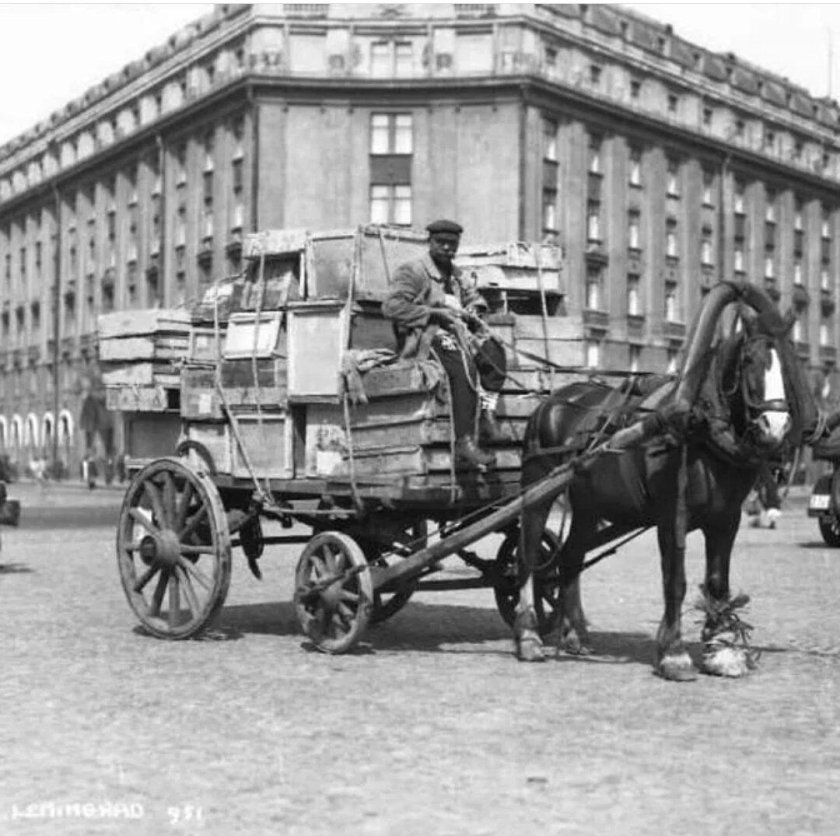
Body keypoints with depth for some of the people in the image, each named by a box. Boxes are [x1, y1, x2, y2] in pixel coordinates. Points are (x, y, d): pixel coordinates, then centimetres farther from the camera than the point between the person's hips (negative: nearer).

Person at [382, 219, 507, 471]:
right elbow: (391, 306, -12)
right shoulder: (412, 271, -1)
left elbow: (474, 296, 37)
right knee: (463, 368, -33)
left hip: (455, 331, 8)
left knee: (493, 350, -18)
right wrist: (434, 312, -16)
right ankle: (464, 445, -38)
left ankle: (487, 417, -20)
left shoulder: (453, 273, 24)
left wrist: (470, 310, 11)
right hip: (424, 337, -8)